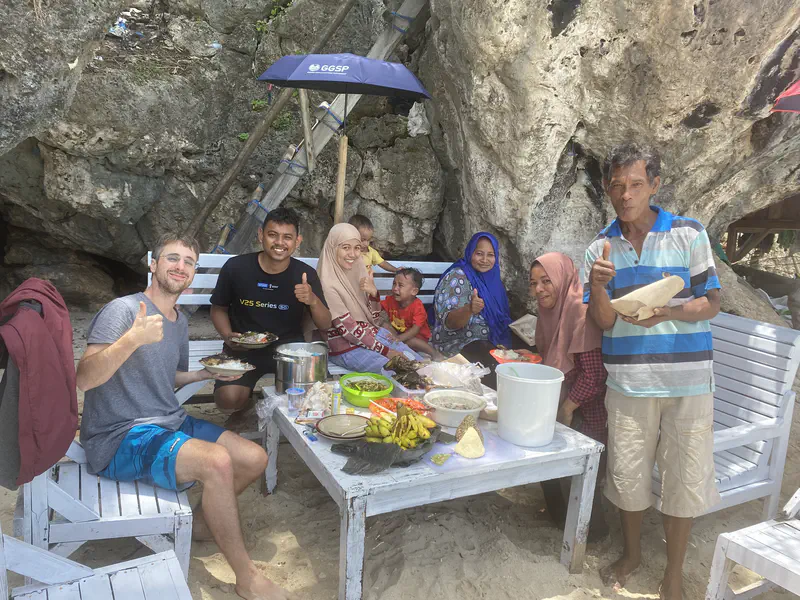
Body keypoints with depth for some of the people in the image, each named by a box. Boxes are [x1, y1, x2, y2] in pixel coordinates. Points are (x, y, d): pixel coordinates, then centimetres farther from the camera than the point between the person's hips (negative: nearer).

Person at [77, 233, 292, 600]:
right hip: (121, 438, -8)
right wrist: (133, 339, -39)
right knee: (218, 460, -31)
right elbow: (84, 378, -24)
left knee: (255, 459, -1)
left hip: (170, 423, 9)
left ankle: (200, 522, 21)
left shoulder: (180, 322, 12)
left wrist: (208, 372, 7)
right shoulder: (122, 310, -14)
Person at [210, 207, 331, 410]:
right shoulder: (236, 267, -10)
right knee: (228, 398, -25)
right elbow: (218, 308, 8)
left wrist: (313, 300, -23)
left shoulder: (306, 274, -7)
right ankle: (249, 395, 12)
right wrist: (228, 336, -12)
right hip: (244, 349, -1)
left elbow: (325, 325, -3)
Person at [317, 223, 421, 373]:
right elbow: (348, 329, -19)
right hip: (345, 347, -7)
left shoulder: (357, 271, 1)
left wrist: (374, 292, -15)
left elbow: (374, 318, 5)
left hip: (372, 333, 7)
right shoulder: (327, 283, -20)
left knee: (419, 363, -2)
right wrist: (386, 351, -16)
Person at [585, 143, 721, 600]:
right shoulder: (601, 248, 2)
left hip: (687, 381, -1)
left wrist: (666, 313, -23)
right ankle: (632, 553, 39)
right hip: (628, 382, 2)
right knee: (627, 474, 12)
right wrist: (598, 287, -22)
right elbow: (604, 322, -1)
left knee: (685, 479, 8)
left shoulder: (689, 234, -4)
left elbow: (711, 304, -3)